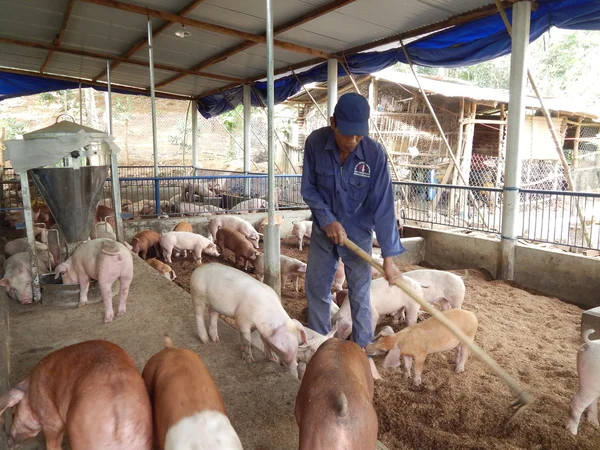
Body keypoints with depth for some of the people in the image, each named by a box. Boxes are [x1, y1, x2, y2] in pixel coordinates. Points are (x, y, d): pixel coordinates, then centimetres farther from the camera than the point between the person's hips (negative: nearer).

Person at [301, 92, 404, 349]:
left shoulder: (374, 154, -23)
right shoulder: (315, 142, -17)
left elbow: (383, 206, -22)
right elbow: (309, 189, -7)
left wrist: (388, 256, -25)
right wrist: (328, 220, -19)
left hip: (357, 232, -2)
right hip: (323, 230, 3)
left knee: (359, 295, 6)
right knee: (317, 290, 12)